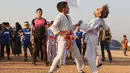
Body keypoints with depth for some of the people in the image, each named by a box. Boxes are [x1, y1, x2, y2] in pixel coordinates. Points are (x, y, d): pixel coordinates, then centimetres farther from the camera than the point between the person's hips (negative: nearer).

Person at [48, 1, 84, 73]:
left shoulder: (68, 17, 14)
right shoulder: (59, 17, -12)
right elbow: (53, 27, -19)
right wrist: (62, 34, -23)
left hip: (70, 39, 8)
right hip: (63, 39, -8)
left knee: (77, 54, 15)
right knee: (60, 56, -16)